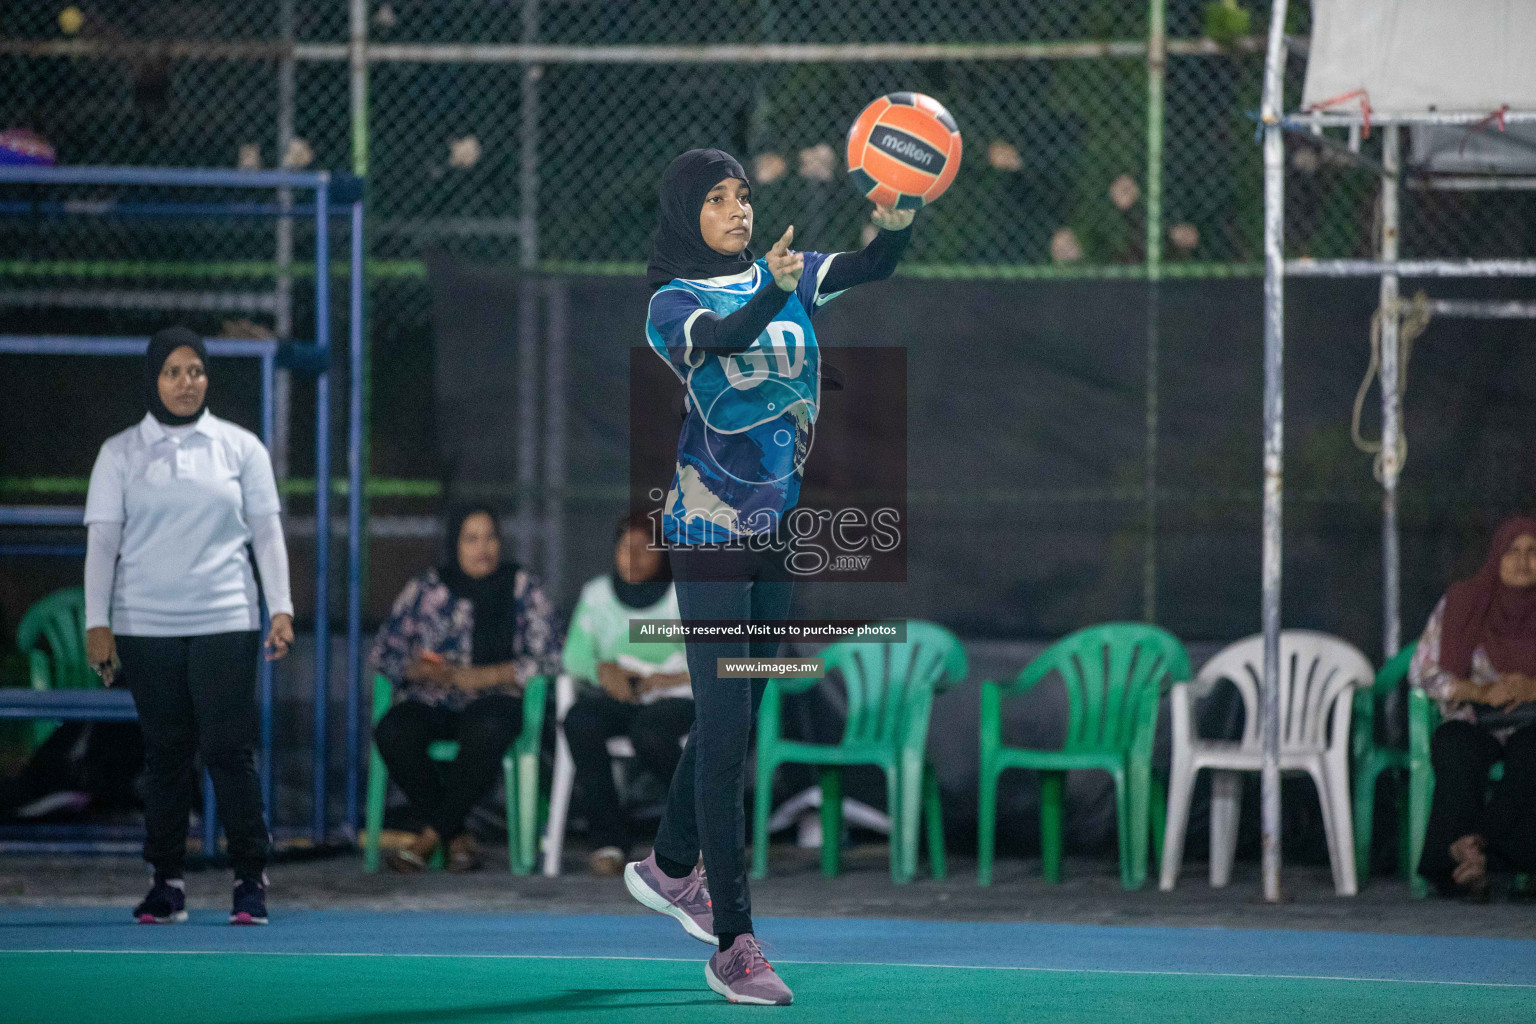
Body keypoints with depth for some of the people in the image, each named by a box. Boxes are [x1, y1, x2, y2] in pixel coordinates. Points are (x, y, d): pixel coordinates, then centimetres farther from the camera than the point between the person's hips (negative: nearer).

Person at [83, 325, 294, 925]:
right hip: (145, 626, 1)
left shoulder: (241, 447, 8)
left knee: (230, 750, -6)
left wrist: (280, 608, 0)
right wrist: (97, 623, 0)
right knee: (165, 753, 2)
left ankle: (250, 879, -1)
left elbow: (267, 532, 9)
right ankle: (167, 882, 7)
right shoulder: (120, 454, 8)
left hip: (225, 625, -1)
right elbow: (101, 541, 7)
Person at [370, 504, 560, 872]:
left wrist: (483, 676, -12)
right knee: (392, 732, -32)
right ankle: (458, 839, -22)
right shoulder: (427, 588, 11)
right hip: (432, 703, 2)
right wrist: (422, 672, -14)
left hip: (494, 700, -2)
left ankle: (430, 837, -28)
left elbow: (547, 656, 0)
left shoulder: (522, 586, 9)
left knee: (486, 731, -39)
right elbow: (384, 651, 7)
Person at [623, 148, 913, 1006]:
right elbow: (721, 339, -31)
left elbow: (870, 267, -12)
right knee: (726, 723, -10)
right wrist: (775, 293, -51)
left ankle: (670, 868, 40)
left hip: (778, 531, 6)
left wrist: (897, 225, -34)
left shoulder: (787, 276, 6)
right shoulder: (674, 303, -8)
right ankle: (734, 944, -11)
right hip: (709, 530, -6)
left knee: (738, 710, 18)